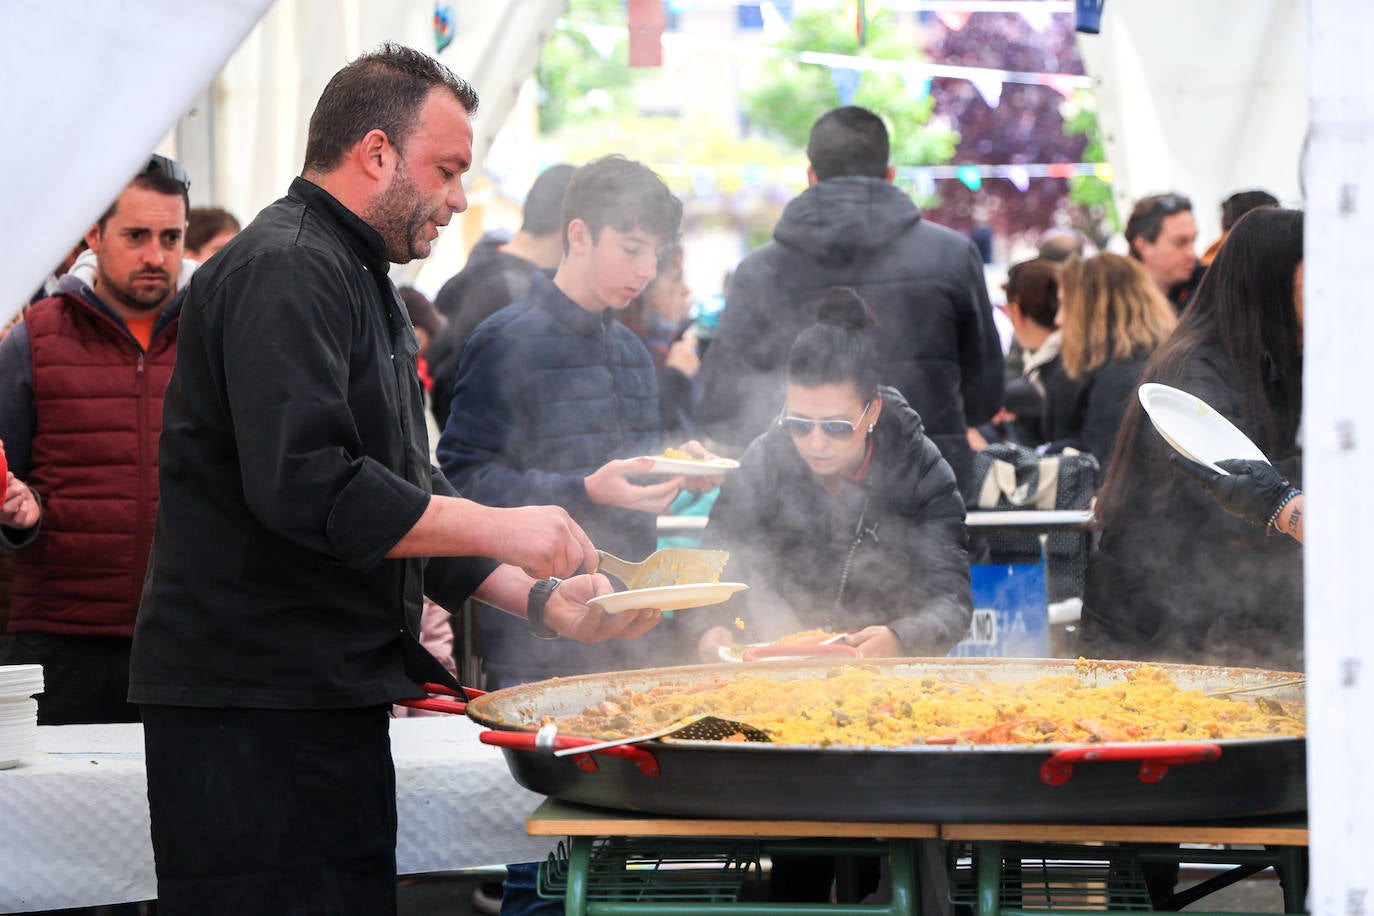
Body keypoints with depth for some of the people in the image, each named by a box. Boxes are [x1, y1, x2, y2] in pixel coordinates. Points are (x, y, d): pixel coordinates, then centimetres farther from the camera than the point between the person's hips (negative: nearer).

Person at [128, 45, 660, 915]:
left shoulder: (367, 287, 21)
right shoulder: (285, 271, -13)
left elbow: (407, 501, 24)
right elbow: (303, 486, -25)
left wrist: (542, 599, 12)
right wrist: (497, 529, -18)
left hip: (336, 697, 11)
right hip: (251, 707, -11)